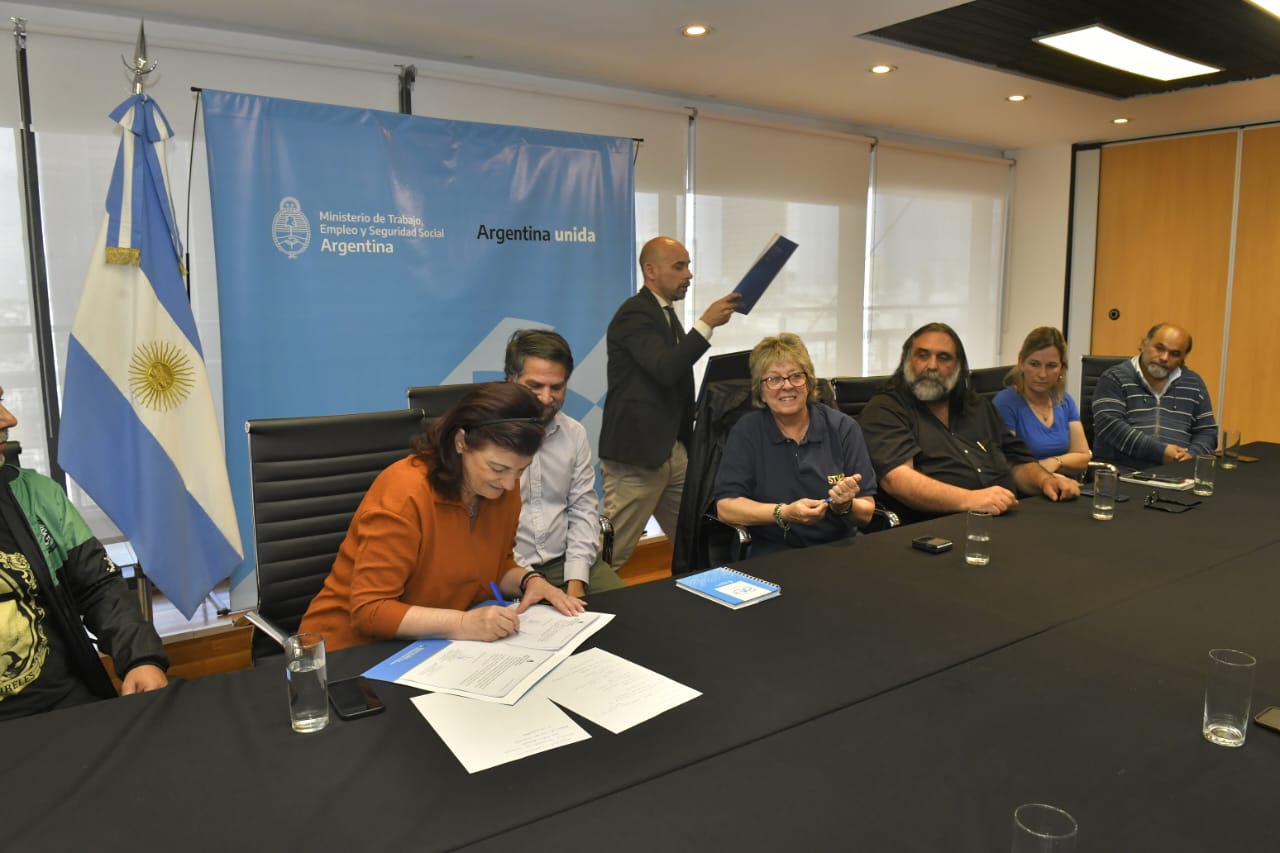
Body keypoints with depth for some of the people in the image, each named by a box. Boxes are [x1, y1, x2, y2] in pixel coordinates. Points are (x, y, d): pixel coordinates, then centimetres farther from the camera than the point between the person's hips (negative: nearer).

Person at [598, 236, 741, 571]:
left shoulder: (666, 313, 17)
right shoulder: (634, 314, -11)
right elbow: (666, 369, -26)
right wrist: (707, 323, -23)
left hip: (672, 449, 9)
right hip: (636, 450, -9)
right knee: (611, 552, -4)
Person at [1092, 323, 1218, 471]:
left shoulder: (1193, 384, 18)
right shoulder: (1115, 378, 3)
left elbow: (1207, 432, 20)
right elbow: (1108, 426, -9)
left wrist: (1191, 455, -2)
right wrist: (1160, 452, -14)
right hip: (1120, 471, -3)